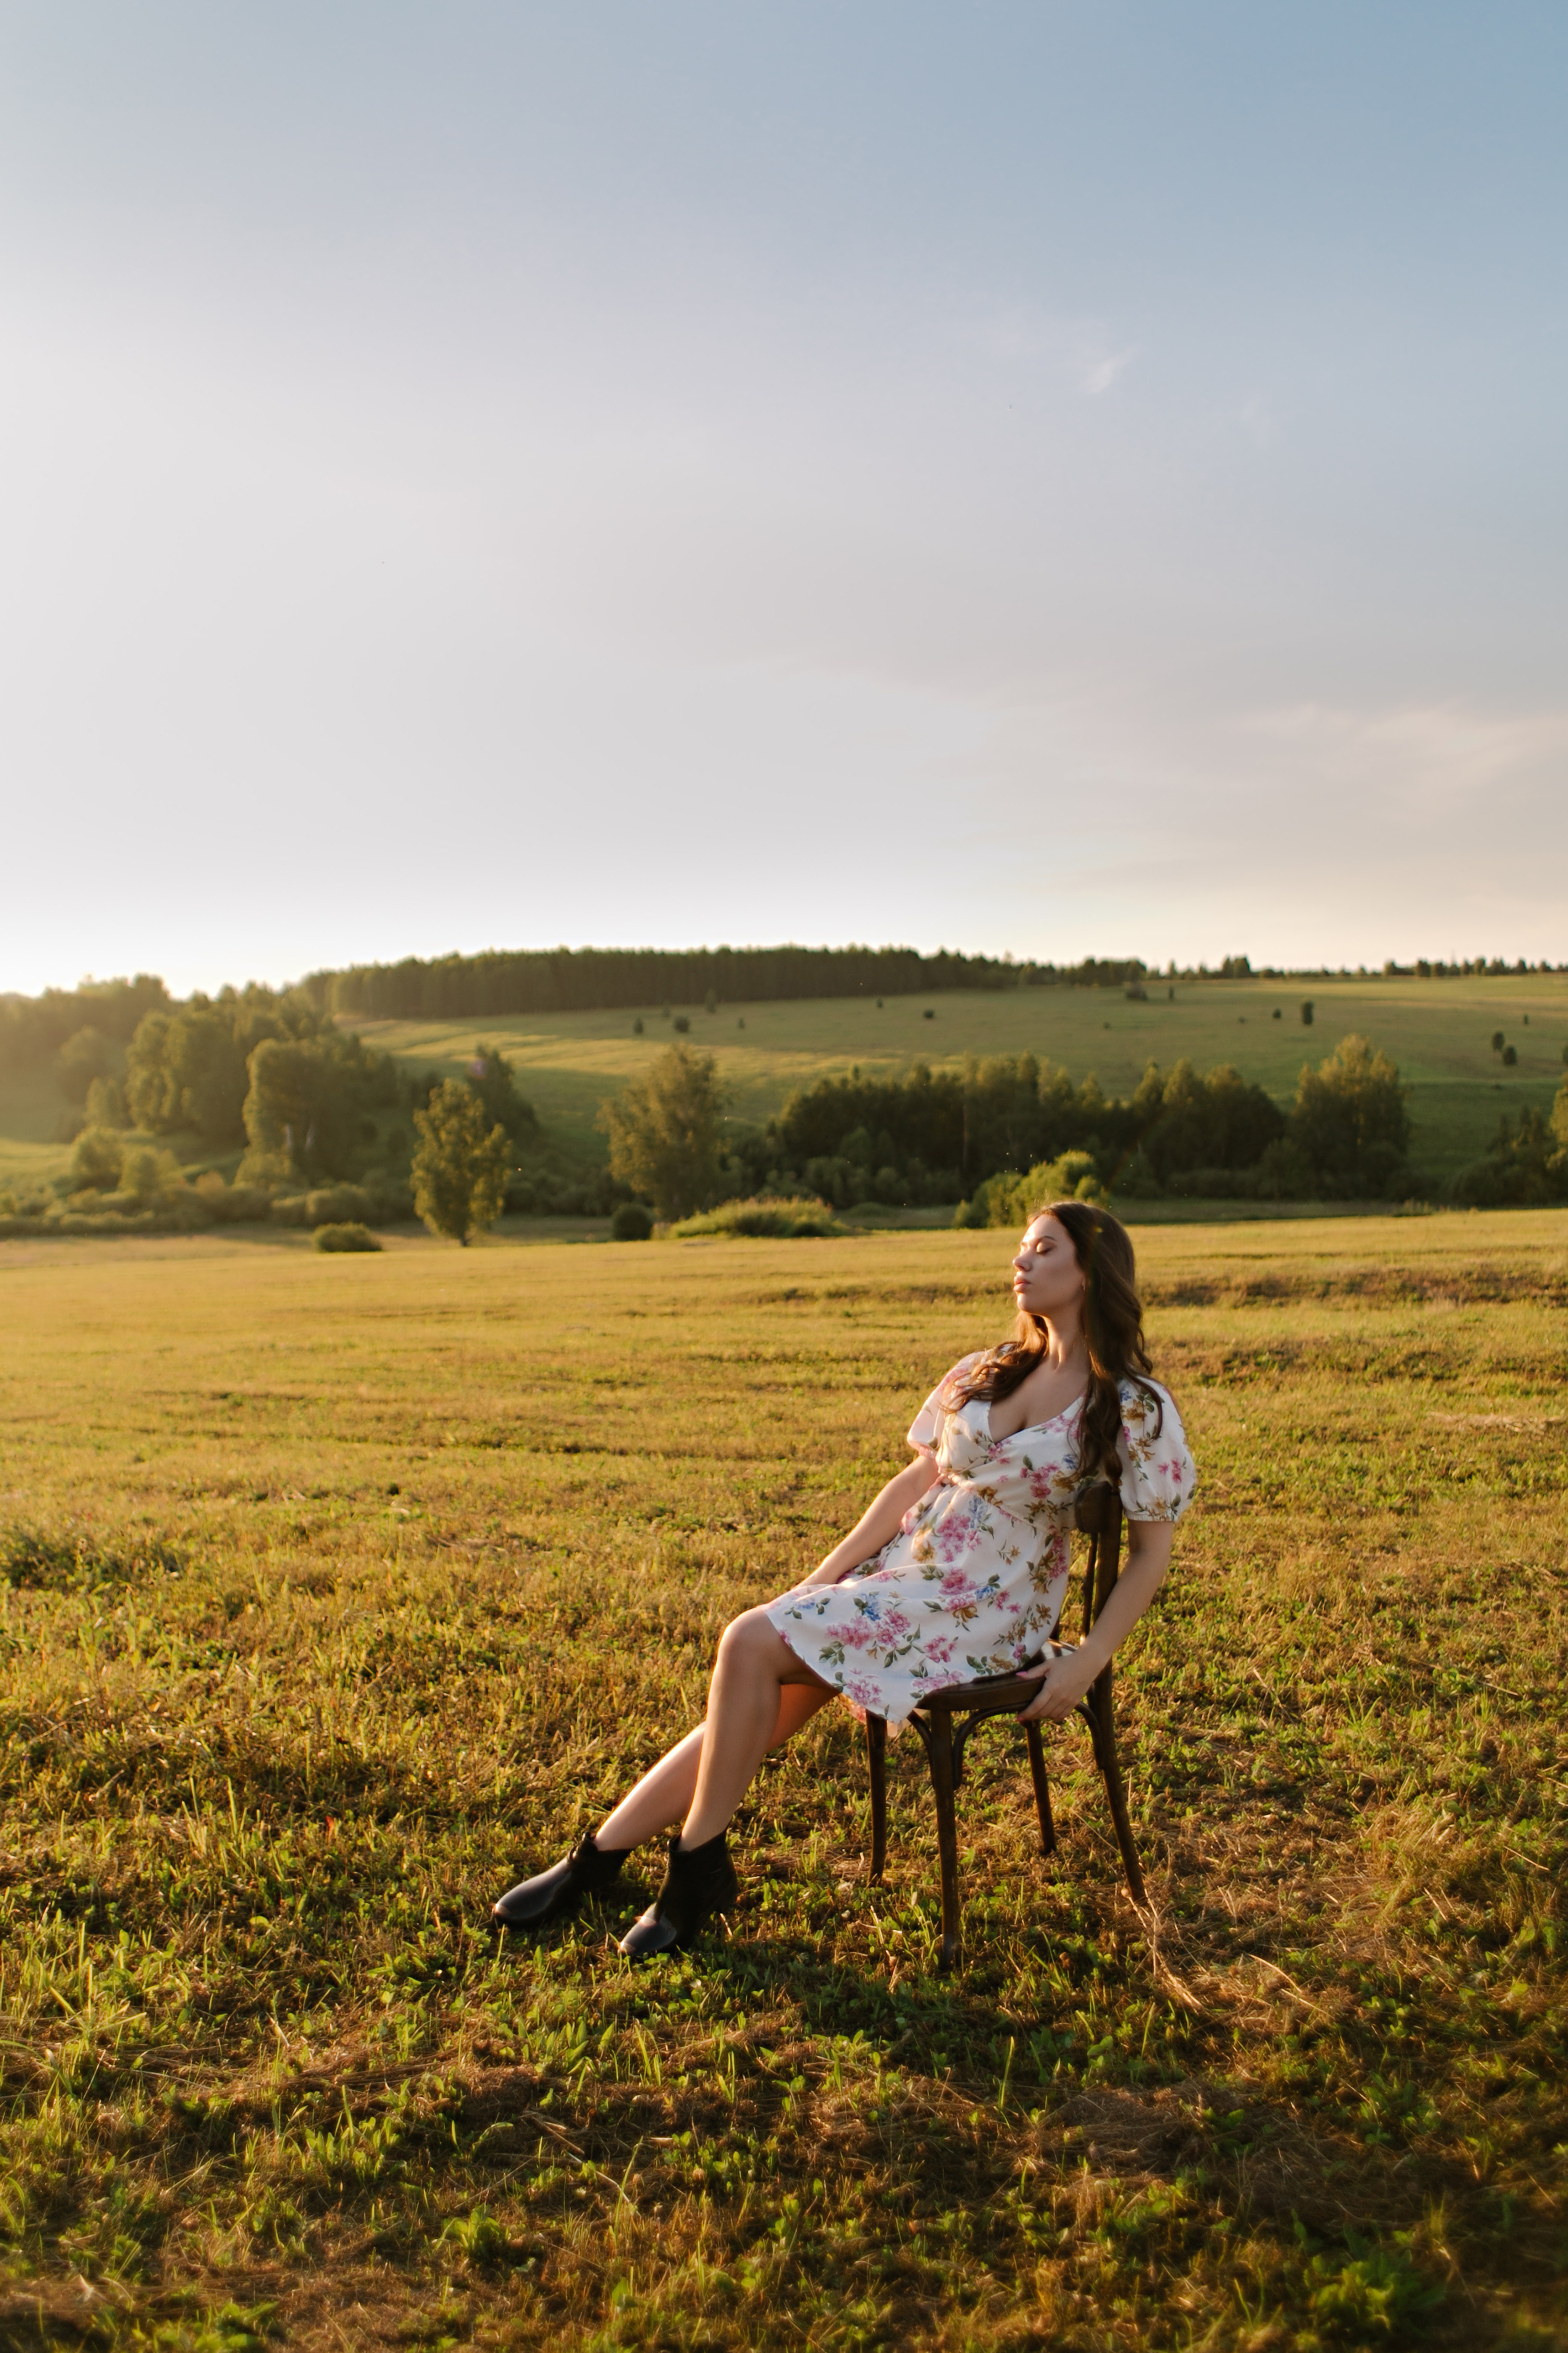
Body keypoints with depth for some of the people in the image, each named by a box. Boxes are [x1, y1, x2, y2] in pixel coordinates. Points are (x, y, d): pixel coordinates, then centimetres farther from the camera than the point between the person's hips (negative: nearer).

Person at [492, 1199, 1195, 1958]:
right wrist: (822, 1578, 4)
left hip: (983, 1611, -5)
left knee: (751, 1644, -20)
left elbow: (1152, 1552, -4)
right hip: (900, 1572, 5)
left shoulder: (1137, 1408, -6)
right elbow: (916, 1479, 11)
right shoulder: (987, 1371, 10)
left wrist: (1086, 1664, -13)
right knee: (749, 1722, -8)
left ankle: (697, 1867, -4)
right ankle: (598, 1858, 5)